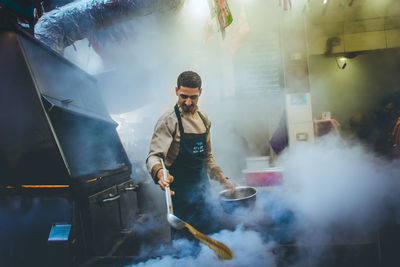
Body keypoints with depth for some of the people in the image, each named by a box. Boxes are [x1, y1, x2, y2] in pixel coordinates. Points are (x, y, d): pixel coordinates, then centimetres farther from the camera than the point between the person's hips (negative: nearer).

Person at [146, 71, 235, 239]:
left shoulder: (204, 119, 8)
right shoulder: (168, 121, -13)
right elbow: (153, 156, -22)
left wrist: (223, 180, 8)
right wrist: (160, 172, -43)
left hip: (203, 191, 7)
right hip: (181, 193, -6)